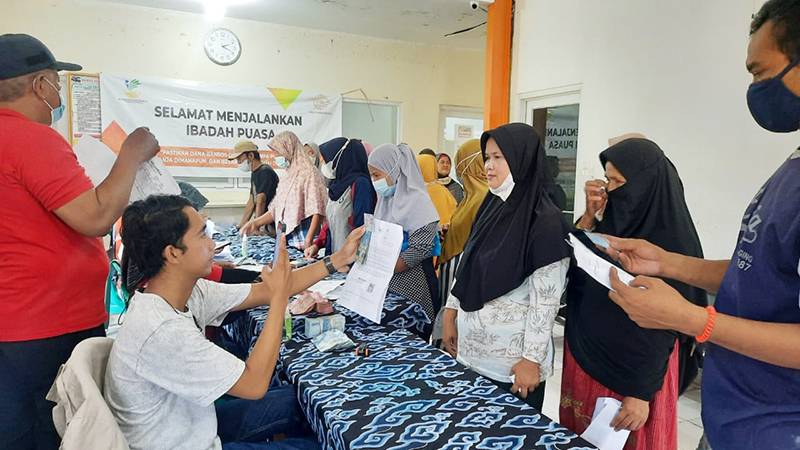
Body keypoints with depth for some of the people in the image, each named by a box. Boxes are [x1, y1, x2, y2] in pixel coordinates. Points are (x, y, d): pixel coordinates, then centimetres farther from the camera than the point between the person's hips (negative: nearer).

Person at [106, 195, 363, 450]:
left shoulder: (190, 292, -11)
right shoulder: (161, 331, -35)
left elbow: (263, 292, -3)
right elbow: (254, 384, -30)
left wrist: (336, 261, -3)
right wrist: (281, 296, -26)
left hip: (191, 426, 7)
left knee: (295, 400, 15)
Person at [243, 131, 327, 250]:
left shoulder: (309, 173, -8)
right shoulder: (289, 176, 16)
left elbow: (317, 211, -15)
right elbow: (276, 209, 21)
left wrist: (309, 241, -21)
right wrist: (255, 223, 13)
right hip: (288, 240, 7)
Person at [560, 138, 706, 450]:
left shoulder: (671, 240, -18)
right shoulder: (614, 220, 1)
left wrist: (641, 393, -14)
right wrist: (590, 215, -10)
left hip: (631, 371, -6)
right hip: (585, 354, 6)